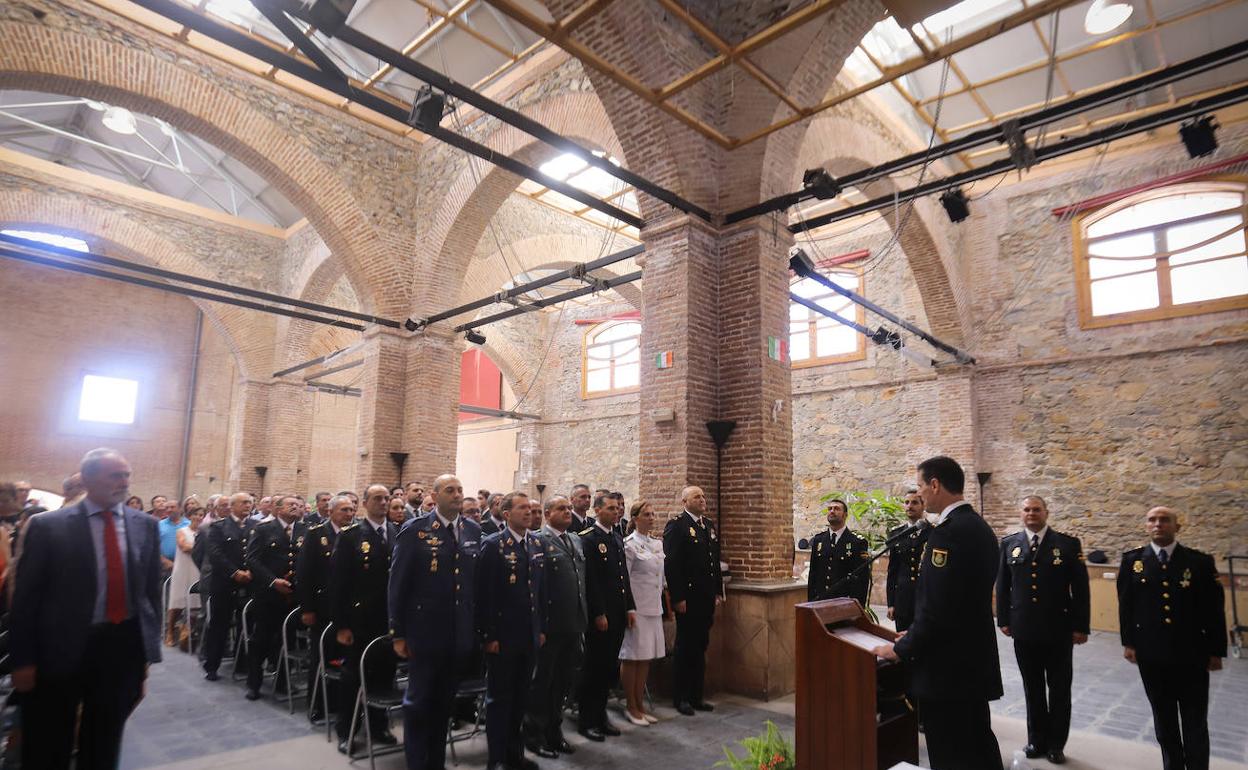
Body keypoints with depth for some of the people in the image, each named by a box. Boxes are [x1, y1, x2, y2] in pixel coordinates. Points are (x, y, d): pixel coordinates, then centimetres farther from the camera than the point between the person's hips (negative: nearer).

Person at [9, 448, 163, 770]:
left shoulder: (146, 525, 0)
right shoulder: (47, 526, -9)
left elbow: (152, 589, 4)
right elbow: (25, 596, -5)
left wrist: (148, 648, 5)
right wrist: (23, 660, -5)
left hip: (124, 645, 2)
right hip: (63, 649, -2)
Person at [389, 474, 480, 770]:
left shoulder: (473, 530, 4)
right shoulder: (414, 530, -8)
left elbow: (477, 580, 6)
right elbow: (398, 583, -6)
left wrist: (478, 626, 4)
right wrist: (398, 633, -7)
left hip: (461, 633, 4)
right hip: (425, 631, -4)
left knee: (444, 701, 16)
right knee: (419, 700, 10)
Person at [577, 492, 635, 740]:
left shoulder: (618, 539, 14)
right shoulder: (588, 538, -12)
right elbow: (589, 580, -16)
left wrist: (630, 608, 11)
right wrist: (598, 614, -17)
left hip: (618, 615, 8)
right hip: (599, 616, -8)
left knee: (610, 668, 14)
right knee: (594, 668, 3)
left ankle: (600, 715, 28)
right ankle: (587, 721, 17)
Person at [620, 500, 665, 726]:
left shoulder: (658, 543, 10)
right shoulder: (629, 544, -11)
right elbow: (623, 580, -12)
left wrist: (661, 602, 14)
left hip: (654, 607, 7)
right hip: (635, 607, -7)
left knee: (647, 658, 13)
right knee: (632, 658, 3)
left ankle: (640, 705, 24)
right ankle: (631, 707, 16)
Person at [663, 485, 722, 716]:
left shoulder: (709, 525, 12)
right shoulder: (676, 526, -11)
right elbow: (671, 565, -16)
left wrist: (718, 592, 13)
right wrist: (678, 598, -18)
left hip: (707, 599, 7)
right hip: (688, 598, -7)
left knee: (700, 648, 15)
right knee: (684, 648, 4)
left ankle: (696, 696, 26)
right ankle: (681, 698, 17)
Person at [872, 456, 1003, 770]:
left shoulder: (948, 532, -23)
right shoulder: (979, 526, 8)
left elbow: (937, 608, -25)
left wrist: (901, 648, -11)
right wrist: (914, 636, 17)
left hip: (948, 667, -9)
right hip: (975, 660, 9)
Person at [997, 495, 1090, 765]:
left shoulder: (1068, 544, -3)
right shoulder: (1009, 544, 3)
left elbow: (1080, 589, -3)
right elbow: (1002, 585, 7)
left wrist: (1080, 626, -5)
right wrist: (1004, 619, 4)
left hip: (1059, 630, -1)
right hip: (1024, 630, 2)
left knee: (1059, 689, 11)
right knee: (1032, 689, 13)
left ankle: (1056, 743, 26)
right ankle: (1037, 740, 26)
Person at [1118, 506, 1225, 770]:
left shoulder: (1201, 561, -3)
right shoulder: (1132, 561, 0)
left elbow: (1214, 609, -1)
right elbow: (1125, 605, 3)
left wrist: (1216, 651, -1)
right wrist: (1128, 642, 2)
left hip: (1191, 654, -1)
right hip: (1151, 654, 1)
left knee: (1195, 723, 10)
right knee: (1164, 720, 14)